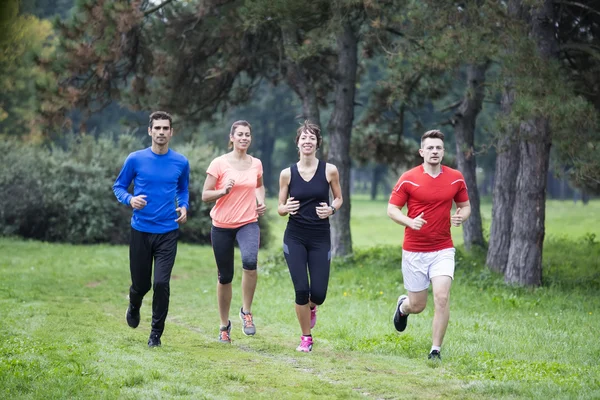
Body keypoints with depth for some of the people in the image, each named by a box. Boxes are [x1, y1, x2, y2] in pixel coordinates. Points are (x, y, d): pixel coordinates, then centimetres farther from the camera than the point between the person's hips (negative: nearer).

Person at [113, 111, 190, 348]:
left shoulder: (181, 163, 1)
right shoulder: (135, 160, -4)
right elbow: (118, 187, 5)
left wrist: (184, 207, -1)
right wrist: (130, 199, -15)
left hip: (168, 233, 0)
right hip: (141, 231, 0)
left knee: (161, 283, -10)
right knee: (141, 284, 8)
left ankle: (156, 333, 5)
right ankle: (134, 307, 45)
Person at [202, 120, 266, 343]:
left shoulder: (256, 164, 5)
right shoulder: (219, 163, -5)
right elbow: (205, 195, -3)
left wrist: (261, 202, 6)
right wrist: (223, 191, -21)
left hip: (248, 223, 1)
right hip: (222, 226, -1)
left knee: (250, 260, -30)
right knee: (225, 277, 7)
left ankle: (246, 312, -14)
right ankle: (224, 325, 27)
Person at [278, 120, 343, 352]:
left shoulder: (329, 170, -2)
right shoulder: (287, 174, -1)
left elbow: (339, 198, 12)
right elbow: (280, 208, 6)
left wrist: (332, 209, -9)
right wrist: (286, 209, -17)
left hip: (320, 238, 0)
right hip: (295, 238, 0)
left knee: (318, 293, -4)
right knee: (301, 289, -9)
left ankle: (311, 308, 36)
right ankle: (306, 338, 13)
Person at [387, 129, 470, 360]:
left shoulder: (456, 178, 1)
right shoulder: (408, 179, -7)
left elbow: (465, 205, 14)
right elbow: (392, 209, -3)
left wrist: (461, 216, -9)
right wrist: (410, 221, -22)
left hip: (442, 250, 1)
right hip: (413, 251, -1)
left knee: (442, 297, -17)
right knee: (417, 305, 6)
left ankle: (436, 350, -3)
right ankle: (402, 306, 46)